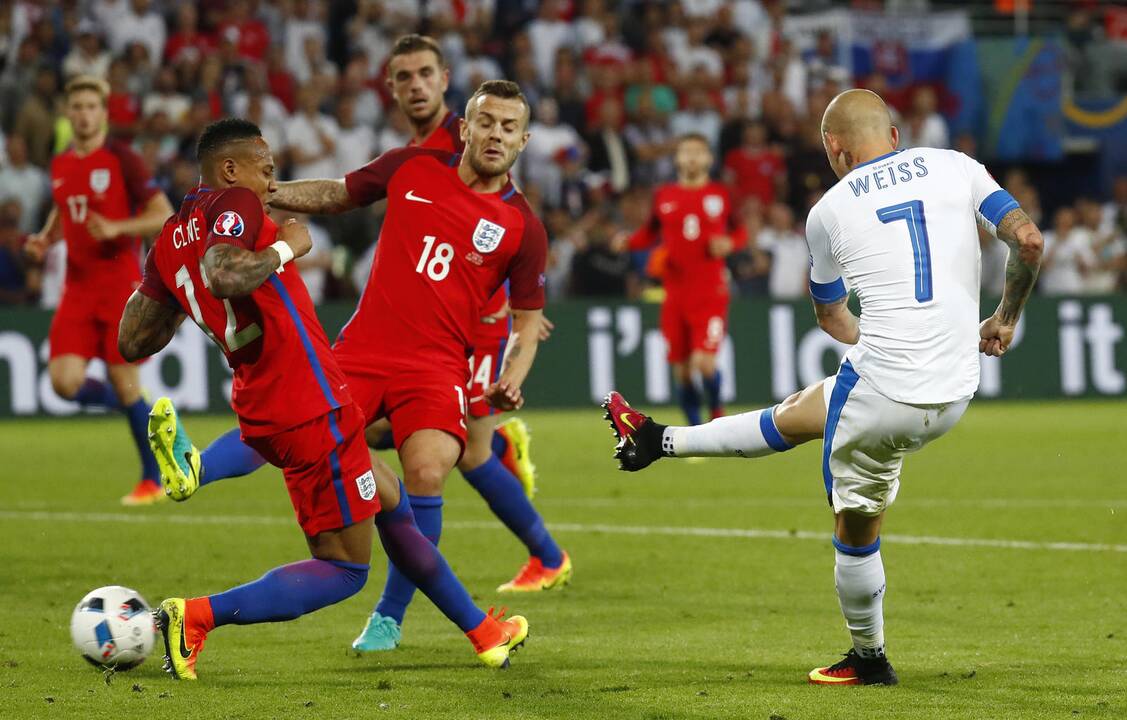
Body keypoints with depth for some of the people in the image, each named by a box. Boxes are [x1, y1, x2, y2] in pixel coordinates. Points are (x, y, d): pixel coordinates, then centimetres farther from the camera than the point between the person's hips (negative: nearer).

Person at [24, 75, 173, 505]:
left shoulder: (122, 160, -7)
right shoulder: (60, 165, 10)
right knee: (65, 382, -9)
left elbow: (165, 216, -8)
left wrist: (117, 228, -22)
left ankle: (152, 481, 10)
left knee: (126, 386, -4)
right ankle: (127, 405, 22)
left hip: (120, 284, -5)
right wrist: (44, 239, 7)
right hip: (78, 288, 5)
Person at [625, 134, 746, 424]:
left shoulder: (720, 194, 4)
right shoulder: (663, 196, 7)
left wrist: (729, 243, -8)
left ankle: (717, 409, 13)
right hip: (675, 294, 2)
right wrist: (628, 242, -3)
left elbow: (740, 233, 14)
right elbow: (650, 233, 17)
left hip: (711, 293, -2)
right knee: (682, 369, 4)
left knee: (704, 362, -17)